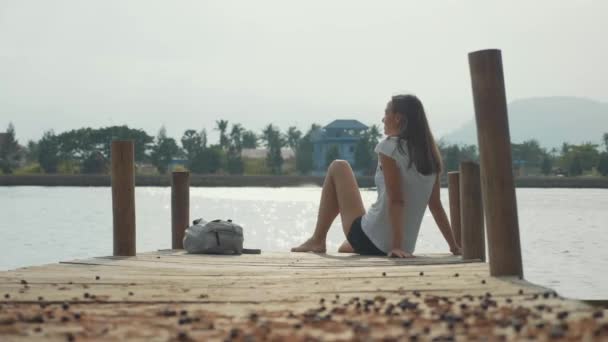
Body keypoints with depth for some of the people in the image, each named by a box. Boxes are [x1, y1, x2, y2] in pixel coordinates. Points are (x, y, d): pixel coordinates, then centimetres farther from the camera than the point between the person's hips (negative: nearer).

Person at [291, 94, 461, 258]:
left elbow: (396, 200, -20)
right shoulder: (428, 154, 7)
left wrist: (397, 246, -23)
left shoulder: (390, 147, -13)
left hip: (369, 241, -8)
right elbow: (436, 205, 6)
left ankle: (317, 240, 10)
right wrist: (454, 246, 10)